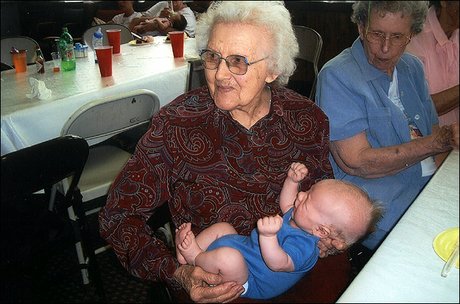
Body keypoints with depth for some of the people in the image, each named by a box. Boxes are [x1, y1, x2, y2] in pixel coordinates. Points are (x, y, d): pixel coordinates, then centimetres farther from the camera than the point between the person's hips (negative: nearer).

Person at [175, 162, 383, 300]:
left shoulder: (304, 247, -33)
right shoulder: (302, 221, -4)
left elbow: (277, 263, -45)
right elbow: (285, 204, 16)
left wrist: (269, 235, -61)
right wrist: (292, 180, 2)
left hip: (249, 282, -10)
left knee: (227, 257, -37)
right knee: (222, 227, 14)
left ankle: (196, 258, -5)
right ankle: (187, 251, 9)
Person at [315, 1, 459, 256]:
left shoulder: (412, 67, 14)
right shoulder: (337, 76, -11)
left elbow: (434, 131, 11)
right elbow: (356, 162, -17)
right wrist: (436, 142, -13)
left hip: (431, 186, 7)